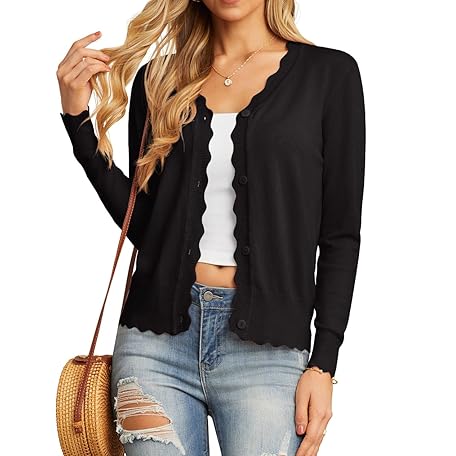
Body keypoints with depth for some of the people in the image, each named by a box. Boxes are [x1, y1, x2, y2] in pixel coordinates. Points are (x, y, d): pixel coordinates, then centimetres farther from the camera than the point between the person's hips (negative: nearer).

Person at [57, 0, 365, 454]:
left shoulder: (328, 73, 2)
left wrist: (324, 365, -5)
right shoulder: (160, 78, 10)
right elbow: (142, 222, 7)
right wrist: (78, 119, 0)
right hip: (158, 338, 2)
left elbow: (340, 234, 1)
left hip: (265, 347, -2)